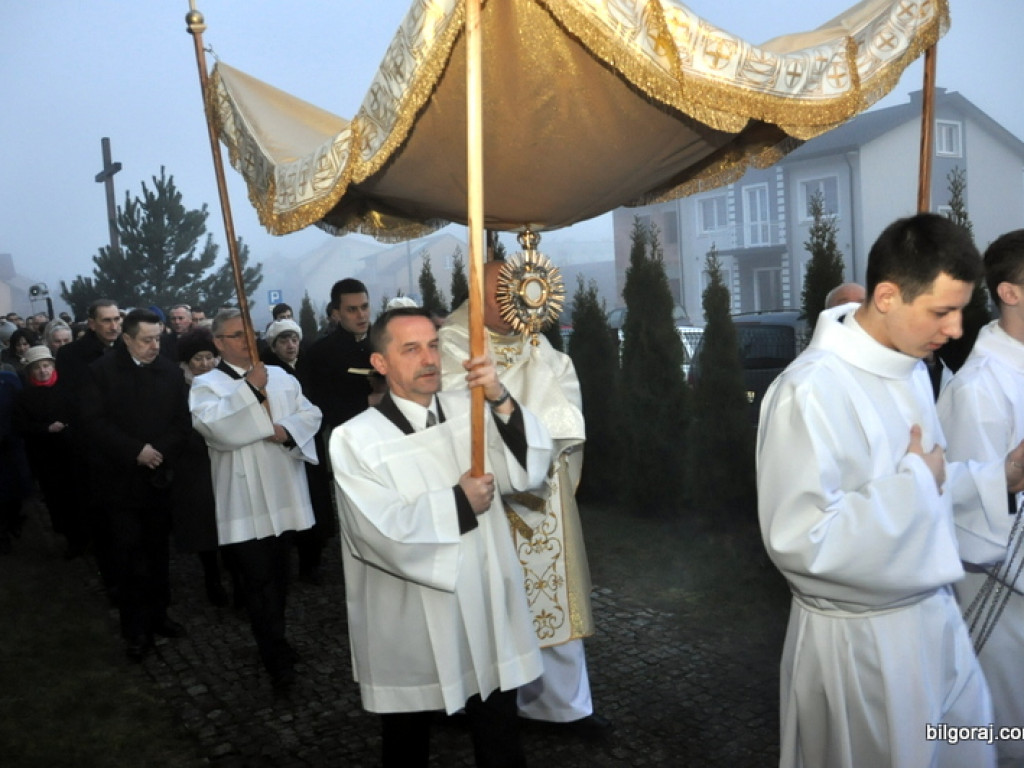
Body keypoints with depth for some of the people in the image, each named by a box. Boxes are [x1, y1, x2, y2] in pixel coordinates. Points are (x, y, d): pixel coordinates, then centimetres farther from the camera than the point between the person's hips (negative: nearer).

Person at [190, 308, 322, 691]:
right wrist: (249, 388, -23)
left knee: (279, 575, 18)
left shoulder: (280, 376, 11)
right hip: (244, 500, -5)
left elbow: (310, 413, 4)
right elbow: (214, 427, -21)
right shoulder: (207, 385, -3)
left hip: (284, 495, 5)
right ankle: (278, 659, 7)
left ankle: (272, 640, 37)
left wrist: (286, 429, -15)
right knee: (258, 580, -2)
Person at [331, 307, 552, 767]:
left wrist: (501, 400, -23)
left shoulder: (469, 411, -1)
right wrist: (459, 502, -13)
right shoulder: (355, 438, -12)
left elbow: (529, 471, -11)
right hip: (410, 624, -3)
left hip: (485, 608, 3)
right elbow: (386, 531, -21)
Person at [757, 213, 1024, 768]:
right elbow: (798, 538, -30)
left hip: (934, 614, 9)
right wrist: (916, 482, -23)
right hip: (859, 638, -8)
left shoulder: (911, 366, 5)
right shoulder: (812, 391, -27)